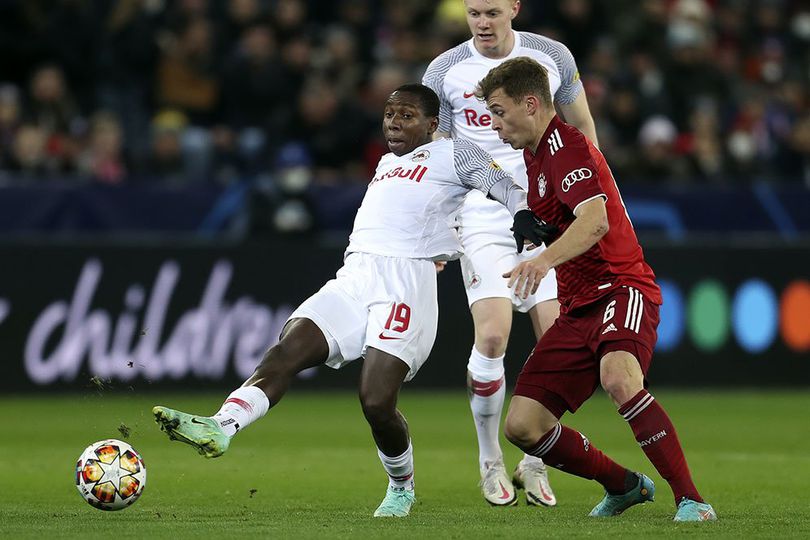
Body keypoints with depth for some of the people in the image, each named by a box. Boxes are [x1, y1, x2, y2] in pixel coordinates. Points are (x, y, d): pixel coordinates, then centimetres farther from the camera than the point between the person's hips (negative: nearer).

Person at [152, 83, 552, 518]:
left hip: (406, 284, -6)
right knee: (286, 351, -17)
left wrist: (523, 213, -20)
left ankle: (402, 487, 8)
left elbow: (502, 183, -1)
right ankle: (220, 428, -33)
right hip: (352, 282, 6)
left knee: (376, 401, -16)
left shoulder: (451, 154, 10)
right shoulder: (385, 163, 30)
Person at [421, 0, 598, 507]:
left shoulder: (554, 57, 2)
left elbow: (582, 128, 16)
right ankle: (490, 461, 2)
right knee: (492, 336, -17)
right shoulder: (445, 71, -1)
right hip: (481, 215, -2)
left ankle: (535, 464, 8)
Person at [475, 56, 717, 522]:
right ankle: (625, 486, 18)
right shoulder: (534, 153, 17)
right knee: (523, 425, -3)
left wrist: (544, 259, -46)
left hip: (622, 289, -9)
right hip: (577, 307, 9)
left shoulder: (565, 144, -12)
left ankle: (690, 500, -32)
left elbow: (595, 221, -31)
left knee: (619, 379, -39)